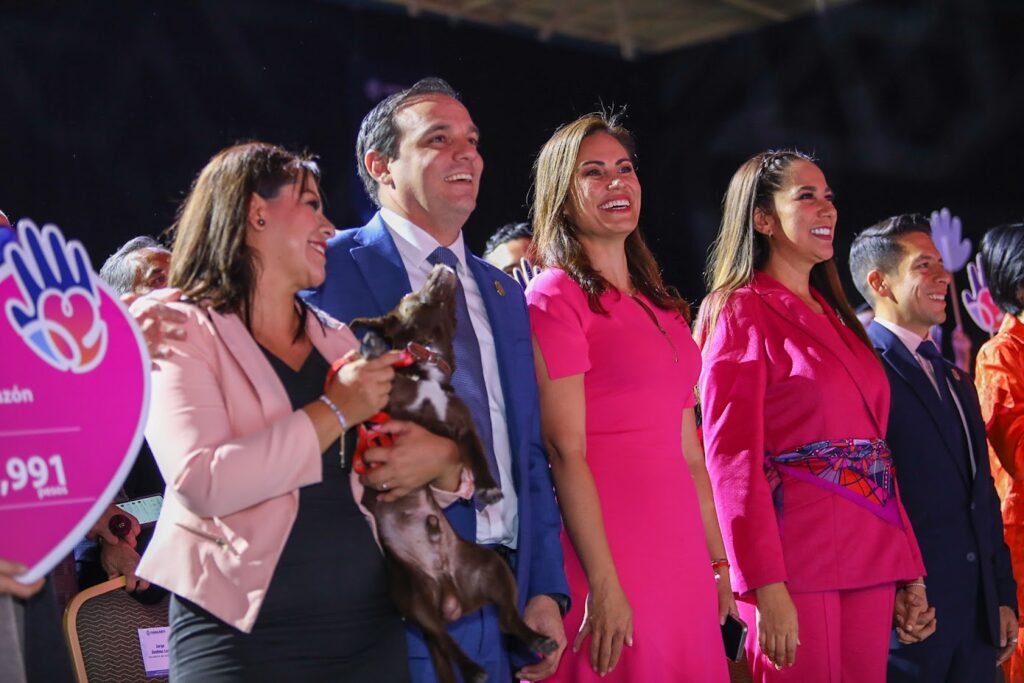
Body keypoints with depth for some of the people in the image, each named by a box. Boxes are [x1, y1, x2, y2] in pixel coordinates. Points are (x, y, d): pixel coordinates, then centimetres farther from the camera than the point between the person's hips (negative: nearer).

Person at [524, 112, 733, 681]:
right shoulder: (556, 297, -6)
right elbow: (566, 452, -13)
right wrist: (604, 585, -17)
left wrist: (718, 562, 13)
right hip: (609, 564, -7)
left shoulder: (664, 307, 16)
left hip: (683, 560, 7)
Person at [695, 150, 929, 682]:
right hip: (796, 565, -7)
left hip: (870, 562, 7)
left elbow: (873, 445, 15)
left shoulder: (835, 316, 17)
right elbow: (733, 457, -12)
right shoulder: (742, 310, -4)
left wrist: (910, 571, 11)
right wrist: (765, 587, -19)